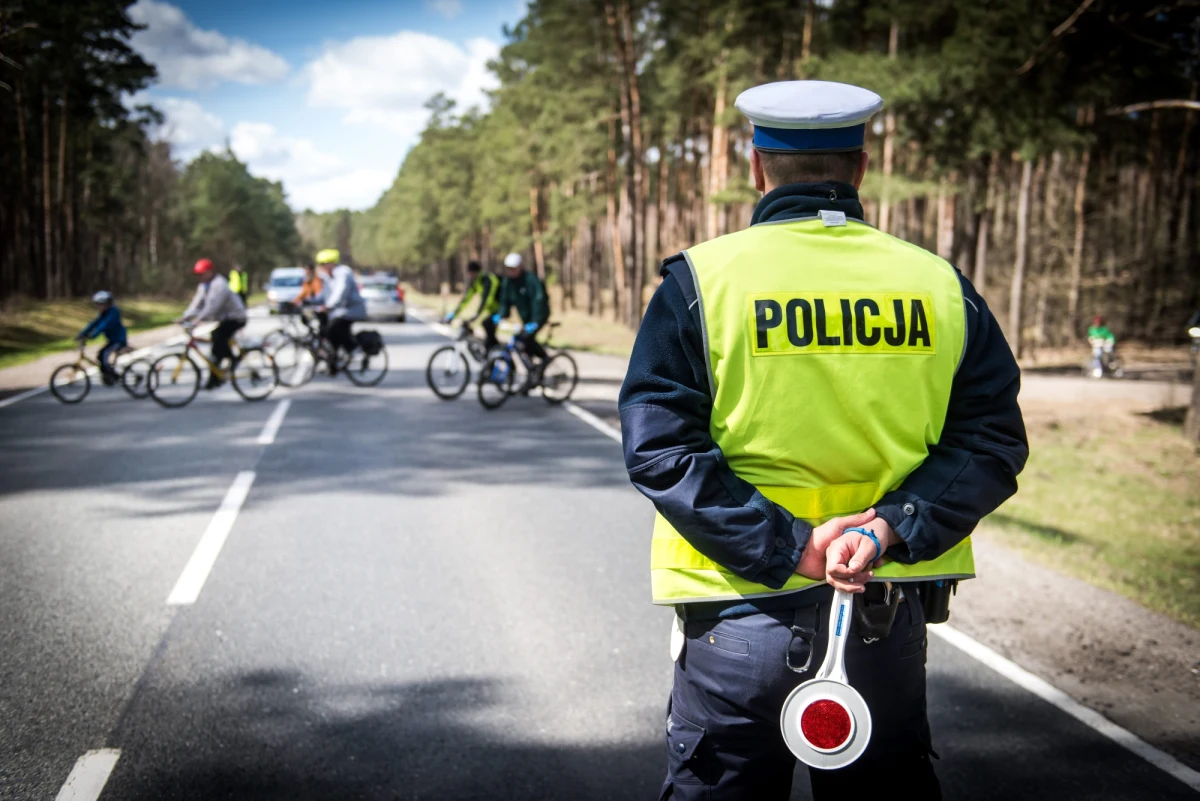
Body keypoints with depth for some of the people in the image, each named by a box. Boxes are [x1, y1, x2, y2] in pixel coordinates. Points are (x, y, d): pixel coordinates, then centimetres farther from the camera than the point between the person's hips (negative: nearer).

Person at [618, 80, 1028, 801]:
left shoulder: (700, 280, -7)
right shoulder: (940, 285, 2)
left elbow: (658, 449, -13)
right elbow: (992, 440, -2)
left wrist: (784, 547, -14)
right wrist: (894, 526, -11)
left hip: (742, 610, -2)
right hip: (891, 621, 3)